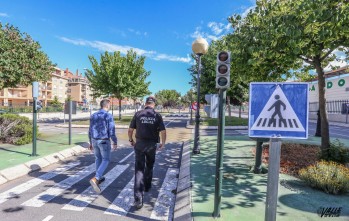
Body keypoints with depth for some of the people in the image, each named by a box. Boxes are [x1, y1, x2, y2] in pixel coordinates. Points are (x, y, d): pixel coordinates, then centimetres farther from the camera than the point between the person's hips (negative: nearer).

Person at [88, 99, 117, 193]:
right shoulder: (109, 116, -15)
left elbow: (90, 131, 9)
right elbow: (111, 131, -17)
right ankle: (95, 179, -11)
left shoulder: (93, 116, 4)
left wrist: (91, 142, 18)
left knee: (98, 159, 22)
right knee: (106, 160, 5)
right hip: (104, 142, -6)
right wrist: (115, 142, -6)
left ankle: (99, 178, 33)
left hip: (95, 141, 6)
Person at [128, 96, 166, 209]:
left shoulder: (138, 114, -3)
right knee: (149, 167, 23)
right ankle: (147, 186, 43)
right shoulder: (157, 115, -4)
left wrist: (131, 140, 17)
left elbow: (130, 130, 0)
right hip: (152, 145, 1)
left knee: (139, 169, 1)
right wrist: (163, 144, 8)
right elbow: (163, 131, -8)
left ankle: (138, 199, -5)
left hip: (139, 144, 0)